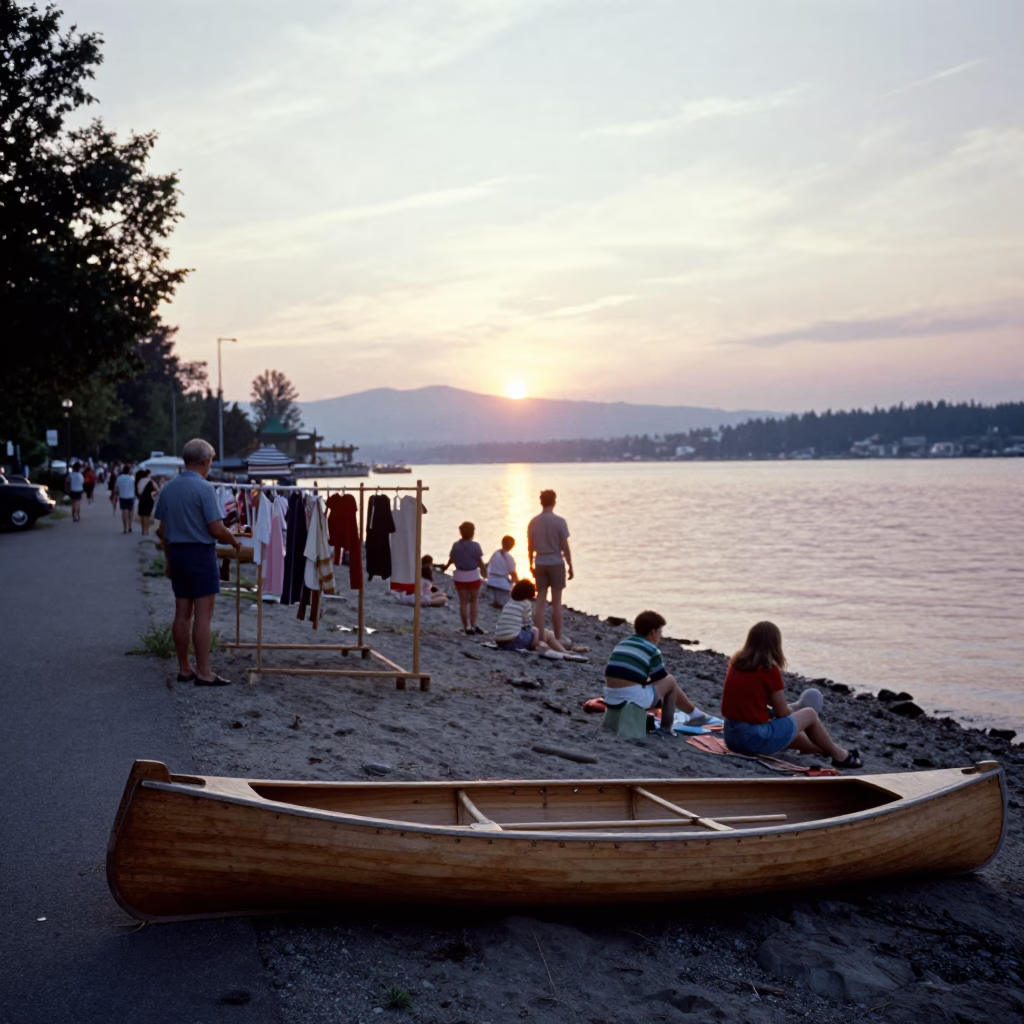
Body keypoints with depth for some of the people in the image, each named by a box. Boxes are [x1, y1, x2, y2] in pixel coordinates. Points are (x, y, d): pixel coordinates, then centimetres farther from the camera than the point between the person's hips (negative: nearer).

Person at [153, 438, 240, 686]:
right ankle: (204, 673, -5)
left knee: (182, 614, 11)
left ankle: (184, 668, 17)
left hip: (177, 553, 7)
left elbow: (162, 530, 12)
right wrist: (233, 540, 1)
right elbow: (217, 529, -18)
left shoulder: (167, 489, 7)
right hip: (201, 554, -7)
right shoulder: (204, 488, -15)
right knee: (202, 615, -5)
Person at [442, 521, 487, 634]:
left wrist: (445, 567, 27)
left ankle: (466, 626, 9)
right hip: (473, 576, -2)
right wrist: (485, 572, 8)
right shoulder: (475, 546, -14)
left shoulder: (456, 545, -6)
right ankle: (474, 623, 1)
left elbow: (451, 560, 6)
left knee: (463, 601, 8)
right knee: (474, 600, 12)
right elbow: (480, 562, -9)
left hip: (460, 576, 2)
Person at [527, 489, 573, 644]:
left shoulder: (533, 522, 2)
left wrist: (531, 565, 17)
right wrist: (570, 566, -1)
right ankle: (558, 637, 8)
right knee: (556, 601, 3)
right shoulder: (559, 521, -10)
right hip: (556, 563, -3)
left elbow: (530, 546, 6)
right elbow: (565, 547, -9)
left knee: (540, 600, 7)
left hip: (540, 564, 4)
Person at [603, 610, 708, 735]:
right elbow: (661, 678, 9)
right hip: (634, 698, -7)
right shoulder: (651, 650, -1)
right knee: (670, 681, 15)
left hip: (611, 698, 7)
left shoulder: (621, 644, 17)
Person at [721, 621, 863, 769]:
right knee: (809, 714, 14)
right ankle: (839, 755, 33)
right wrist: (794, 711, 16)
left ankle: (828, 750, 51)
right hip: (755, 738, -7)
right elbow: (782, 713, -6)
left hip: (730, 735, 7)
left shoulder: (736, 663, 6)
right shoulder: (769, 670, -14)